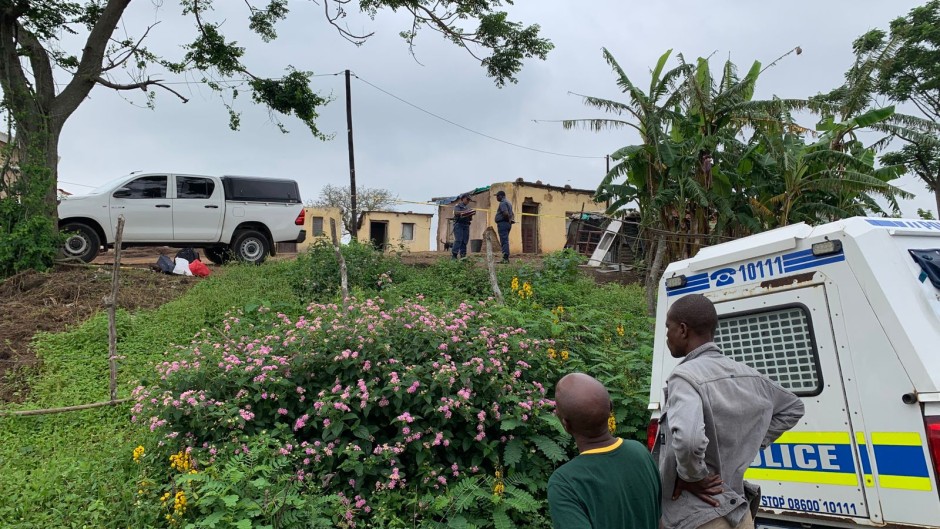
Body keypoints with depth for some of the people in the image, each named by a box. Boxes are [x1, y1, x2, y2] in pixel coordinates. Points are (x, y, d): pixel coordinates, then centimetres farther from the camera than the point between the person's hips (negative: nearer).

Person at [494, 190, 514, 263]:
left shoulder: (502, 203, -11)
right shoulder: (508, 203, 22)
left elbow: (506, 213, -26)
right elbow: (512, 214, 27)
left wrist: (508, 219, -10)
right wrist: (512, 219, 10)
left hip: (503, 223, -10)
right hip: (508, 224, 10)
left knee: (504, 241, -11)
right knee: (505, 241, 12)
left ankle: (505, 258, -13)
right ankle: (506, 258, 13)